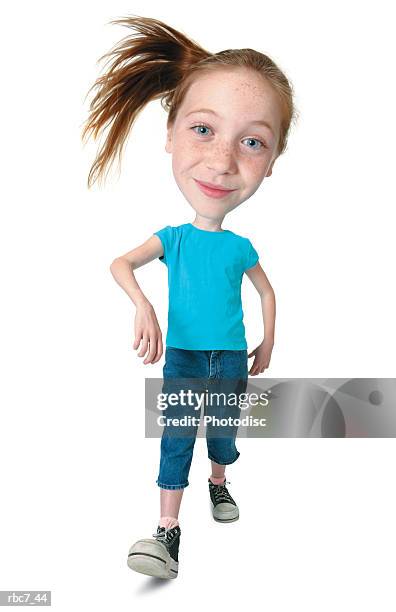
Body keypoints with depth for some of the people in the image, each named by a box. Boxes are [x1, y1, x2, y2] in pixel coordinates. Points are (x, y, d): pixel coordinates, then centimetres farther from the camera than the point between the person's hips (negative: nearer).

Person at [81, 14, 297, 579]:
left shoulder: (241, 247, -8)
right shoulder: (171, 237, -10)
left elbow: (266, 292, 8)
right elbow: (121, 264, -16)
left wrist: (268, 345, 10)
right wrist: (143, 306, -34)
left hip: (231, 358, 2)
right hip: (182, 356, -1)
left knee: (224, 431, 17)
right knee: (177, 439, -2)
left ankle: (218, 485, 46)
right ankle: (168, 535, 6)